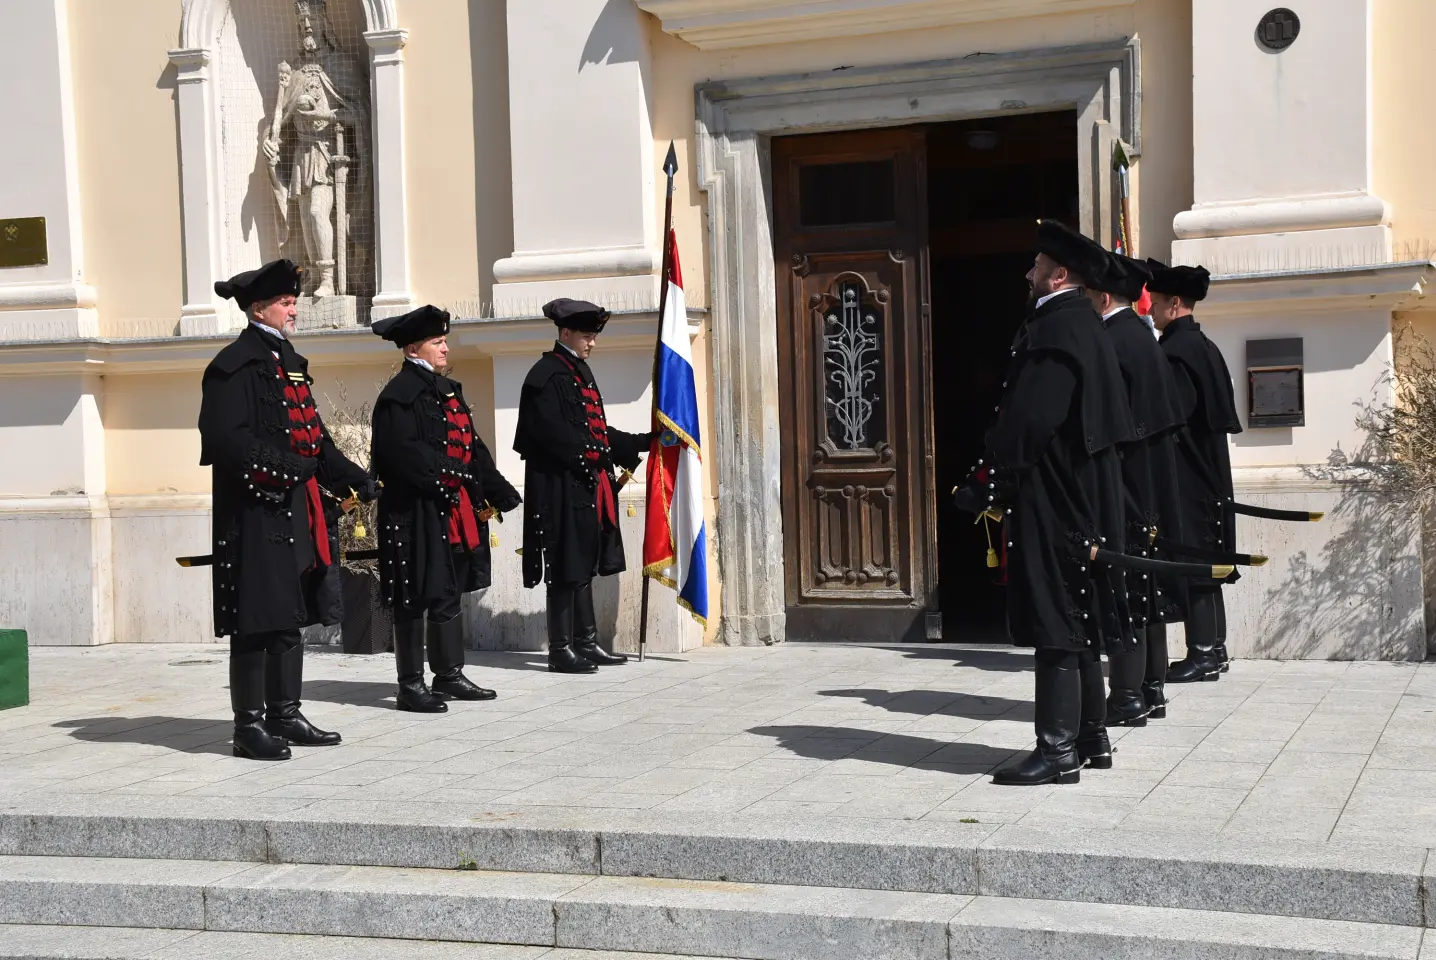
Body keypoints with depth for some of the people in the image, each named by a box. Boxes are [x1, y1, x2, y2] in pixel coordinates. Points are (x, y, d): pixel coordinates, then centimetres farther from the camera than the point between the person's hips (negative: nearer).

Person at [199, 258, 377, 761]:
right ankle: (249, 726, 4)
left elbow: (312, 434, 22)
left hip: (298, 512, 9)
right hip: (256, 514, -9)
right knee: (255, 623, -4)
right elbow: (228, 440, -19)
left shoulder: (289, 361, 18)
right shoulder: (235, 366, -10)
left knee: (290, 618, 13)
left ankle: (285, 715, 21)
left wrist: (352, 477, 12)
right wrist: (287, 467, -22)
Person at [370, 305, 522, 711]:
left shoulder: (447, 389, 17)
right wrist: (444, 480, -22)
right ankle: (411, 685, 4)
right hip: (417, 513, -9)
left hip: (455, 510, 9)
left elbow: (473, 447, 18)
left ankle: (450, 675, 23)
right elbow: (404, 454, -22)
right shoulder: (399, 396, -11)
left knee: (450, 592, 14)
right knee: (416, 597, -3)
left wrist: (496, 494, 13)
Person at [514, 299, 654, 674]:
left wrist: (642, 442, 13)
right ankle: (561, 649, 0)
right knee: (565, 569, -5)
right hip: (560, 486, -9)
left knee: (584, 566, 12)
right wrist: (594, 452, -19)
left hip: (587, 486, 9)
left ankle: (586, 642, 18)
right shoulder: (546, 375, -11)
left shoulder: (580, 372, 18)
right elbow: (553, 432, -20)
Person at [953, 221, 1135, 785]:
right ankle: (1091, 738, 25)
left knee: (1056, 627, -7)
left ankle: (1059, 752, -3)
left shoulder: (1057, 327, -17)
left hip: (1052, 505, -11)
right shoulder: (1082, 323, 15)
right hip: (1078, 498, 11)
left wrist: (986, 484, -19)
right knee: (1077, 623, 16)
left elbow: (1029, 418, -23)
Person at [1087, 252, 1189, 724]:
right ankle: (1152, 689, 20)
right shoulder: (1145, 339, 12)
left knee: (1123, 588, -5)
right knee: (1146, 588, 14)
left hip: (1121, 485, -9)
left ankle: (1128, 696, -2)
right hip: (1153, 484, 10)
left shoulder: (1109, 342, -16)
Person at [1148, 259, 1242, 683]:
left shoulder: (1176, 350, -16)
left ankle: (1202, 654, -3)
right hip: (1208, 471, 10)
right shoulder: (1204, 346, 14)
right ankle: (1213, 648, 20)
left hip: (1185, 475, -10)